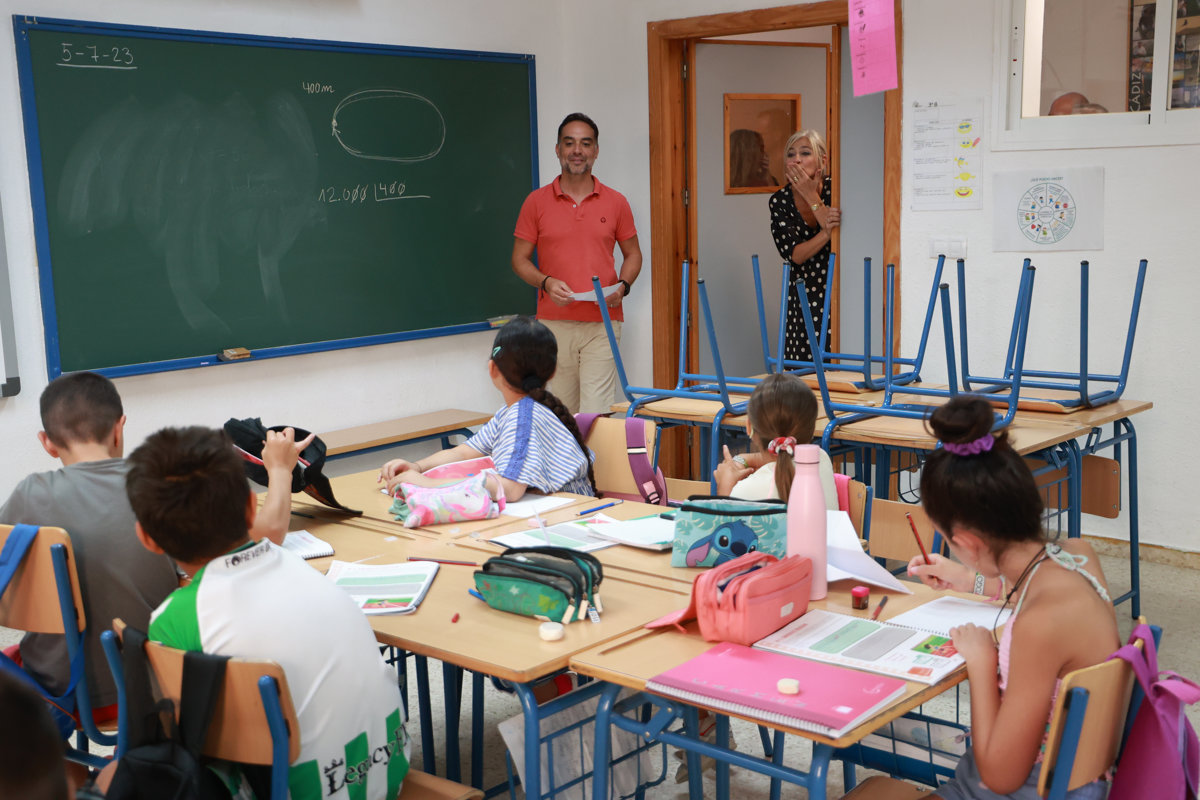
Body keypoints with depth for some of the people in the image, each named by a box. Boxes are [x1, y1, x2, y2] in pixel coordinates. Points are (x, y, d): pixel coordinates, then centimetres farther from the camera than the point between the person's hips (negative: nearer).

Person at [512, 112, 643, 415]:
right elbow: (520, 259, 8)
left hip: (602, 322, 0)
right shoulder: (537, 202, 6)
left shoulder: (615, 202, 9)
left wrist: (622, 286, -4)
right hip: (554, 323, 0)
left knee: (596, 415, -8)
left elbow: (632, 253, 16)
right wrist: (546, 282, -11)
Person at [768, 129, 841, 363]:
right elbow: (793, 254, -11)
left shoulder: (833, 190, -11)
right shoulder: (779, 201, -4)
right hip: (804, 299, 2)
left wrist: (812, 197, -21)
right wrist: (826, 233, -29)